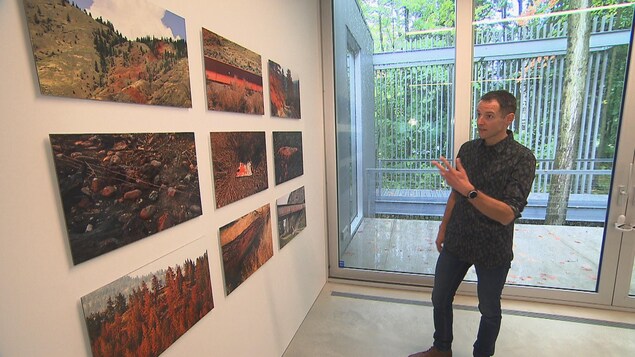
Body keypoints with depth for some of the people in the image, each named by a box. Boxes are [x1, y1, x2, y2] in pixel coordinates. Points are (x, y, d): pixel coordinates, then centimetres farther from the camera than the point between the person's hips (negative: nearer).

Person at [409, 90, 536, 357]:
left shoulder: (522, 159, -16)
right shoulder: (467, 149, -2)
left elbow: (507, 214, -25)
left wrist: (469, 190, -39)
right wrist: (443, 229, 12)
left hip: (493, 250, -4)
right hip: (456, 242, 5)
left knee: (489, 311, 18)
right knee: (440, 298, 17)